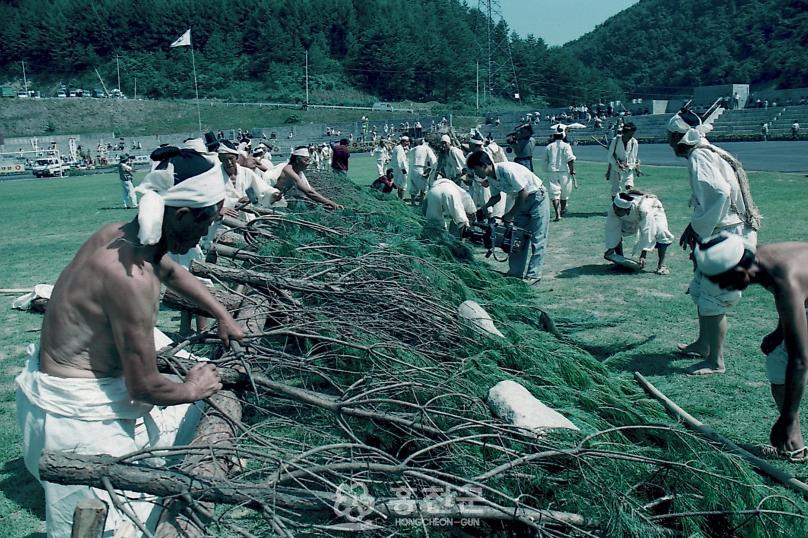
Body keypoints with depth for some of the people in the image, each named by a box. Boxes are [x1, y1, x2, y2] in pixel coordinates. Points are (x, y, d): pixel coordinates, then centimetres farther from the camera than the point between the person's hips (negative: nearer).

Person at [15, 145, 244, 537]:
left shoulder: (117, 235, -4)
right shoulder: (132, 277, -30)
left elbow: (172, 273, 21)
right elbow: (145, 387, -22)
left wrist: (223, 316, 23)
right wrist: (193, 389, -3)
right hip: (77, 415, -10)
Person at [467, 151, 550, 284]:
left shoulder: (507, 170, -31)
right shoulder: (490, 177, -5)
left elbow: (523, 193, -27)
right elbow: (496, 196, 12)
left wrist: (510, 214, -19)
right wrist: (483, 208, -6)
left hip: (537, 197, -9)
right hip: (521, 199, 9)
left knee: (536, 238, -5)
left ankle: (533, 275, -2)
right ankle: (516, 272, 13)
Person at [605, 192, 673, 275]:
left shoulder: (644, 210, -47)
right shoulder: (612, 208, -35)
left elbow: (646, 233, -45)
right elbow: (612, 229, -26)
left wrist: (643, 255, -46)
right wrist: (611, 248, -26)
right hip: (631, 219, 4)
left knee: (661, 233, -30)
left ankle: (661, 265, -19)